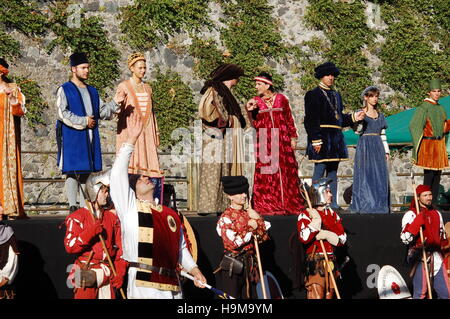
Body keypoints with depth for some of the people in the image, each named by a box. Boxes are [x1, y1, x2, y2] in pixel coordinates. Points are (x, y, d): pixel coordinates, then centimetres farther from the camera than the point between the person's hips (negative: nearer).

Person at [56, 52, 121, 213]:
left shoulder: (92, 91, 20)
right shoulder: (64, 90, 1)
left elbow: (102, 111, 15)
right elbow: (62, 113, -10)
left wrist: (115, 104, -2)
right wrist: (83, 121, -12)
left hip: (90, 138, 6)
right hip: (72, 138, -6)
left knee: (87, 172, 5)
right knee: (72, 172, -6)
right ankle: (73, 207, -5)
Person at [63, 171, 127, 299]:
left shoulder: (112, 218, 12)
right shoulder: (78, 217, -1)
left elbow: (119, 248, 11)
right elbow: (69, 246, -11)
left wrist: (119, 272, 0)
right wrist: (90, 233, -21)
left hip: (107, 273, 4)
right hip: (85, 271, -4)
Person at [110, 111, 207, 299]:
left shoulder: (171, 215, 19)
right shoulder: (130, 207, 6)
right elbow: (118, 174, -3)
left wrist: (194, 270, 12)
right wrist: (131, 140, -4)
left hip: (172, 287, 5)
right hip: (143, 287, -5)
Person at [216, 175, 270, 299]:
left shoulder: (248, 214, 10)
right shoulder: (226, 218, -9)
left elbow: (263, 238, 6)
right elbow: (233, 243, -19)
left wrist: (258, 220, -8)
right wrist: (252, 229, -10)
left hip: (249, 265, 7)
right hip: (232, 266, -7)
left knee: (250, 296, 10)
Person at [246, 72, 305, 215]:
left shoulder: (281, 98, 6)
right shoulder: (256, 101, 8)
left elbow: (289, 120, 10)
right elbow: (256, 125, 2)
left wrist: (293, 137, 6)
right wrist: (251, 111, -12)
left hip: (282, 140, 0)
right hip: (264, 142, 0)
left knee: (286, 171, 0)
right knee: (266, 173, -4)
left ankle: (288, 203, 8)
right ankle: (266, 205, 1)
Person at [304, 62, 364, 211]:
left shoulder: (336, 95, 21)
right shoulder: (313, 94, -3)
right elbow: (311, 119, -10)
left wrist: (353, 117, 6)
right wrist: (316, 140, -18)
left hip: (335, 139, 8)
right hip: (322, 137, -8)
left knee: (333, 171, 9)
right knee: (319, 169, -8)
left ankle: (333, 203, 12)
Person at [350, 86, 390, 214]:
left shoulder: (380, 115, 15)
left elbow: (383, 135, 16)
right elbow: (358, 131, -9)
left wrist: (386, 151, 11)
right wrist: (359, 120, -26)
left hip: (378, 147, 5)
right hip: (365, 146, -5)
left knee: (380, 175, 1)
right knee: (366, 174, -7)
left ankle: (379, 203, 7)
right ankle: (365, 204, -3)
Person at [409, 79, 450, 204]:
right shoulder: (423, 107, -8)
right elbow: (414, 126, -14)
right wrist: (418, 146, -19)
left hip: (439, 144, 7)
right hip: (427, 144, -7)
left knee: (437, 175, 7)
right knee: (429, 174, -9)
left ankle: (434, 203, 13)